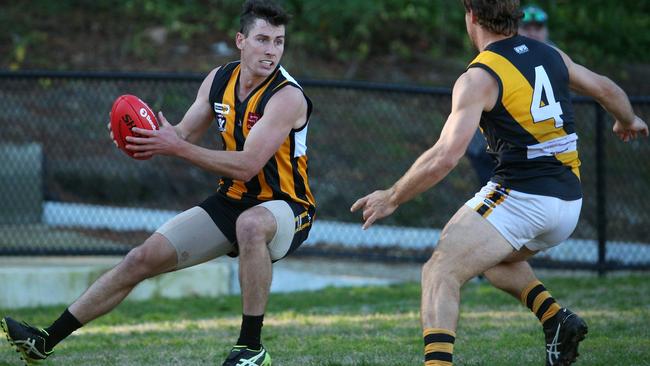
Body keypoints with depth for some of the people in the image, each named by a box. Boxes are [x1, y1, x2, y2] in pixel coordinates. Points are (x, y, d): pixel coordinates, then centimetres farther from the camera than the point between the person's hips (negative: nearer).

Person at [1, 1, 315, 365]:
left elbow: (247, 167, -29)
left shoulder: (287, 96, -22)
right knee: (144, 258, -1)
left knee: (251, 224, -42)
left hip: (286, 206, -6)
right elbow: (185, 135, 8)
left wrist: (176, 147, -30)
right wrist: (150, 137, -15)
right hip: (232, 200, 6)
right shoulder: (219, 80, 1)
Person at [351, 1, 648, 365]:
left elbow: (446, 156, -17)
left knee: (440, 273, -8)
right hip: (569, 204, 7)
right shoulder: (552, 55, 10)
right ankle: (557, 319, 12)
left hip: (520, 195, -7)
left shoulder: (479, 78, -10)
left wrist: (392, 198, -6)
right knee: (497, 259, 31)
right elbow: (607, 89, 25)